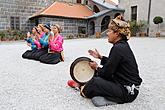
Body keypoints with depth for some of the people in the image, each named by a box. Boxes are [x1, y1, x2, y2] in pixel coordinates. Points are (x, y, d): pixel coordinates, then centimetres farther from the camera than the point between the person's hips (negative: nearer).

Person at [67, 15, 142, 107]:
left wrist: (96, 68, 1)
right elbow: (112, 63, 17)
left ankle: (83, 89, 15)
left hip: (127, 91, -10)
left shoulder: (118, 48, -23)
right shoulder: (123, 45, 6)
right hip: (124, 83, 10)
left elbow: (106, 72, -18)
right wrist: (100, 57, 15)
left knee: (95, 81, -14)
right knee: (98, 76, 15)